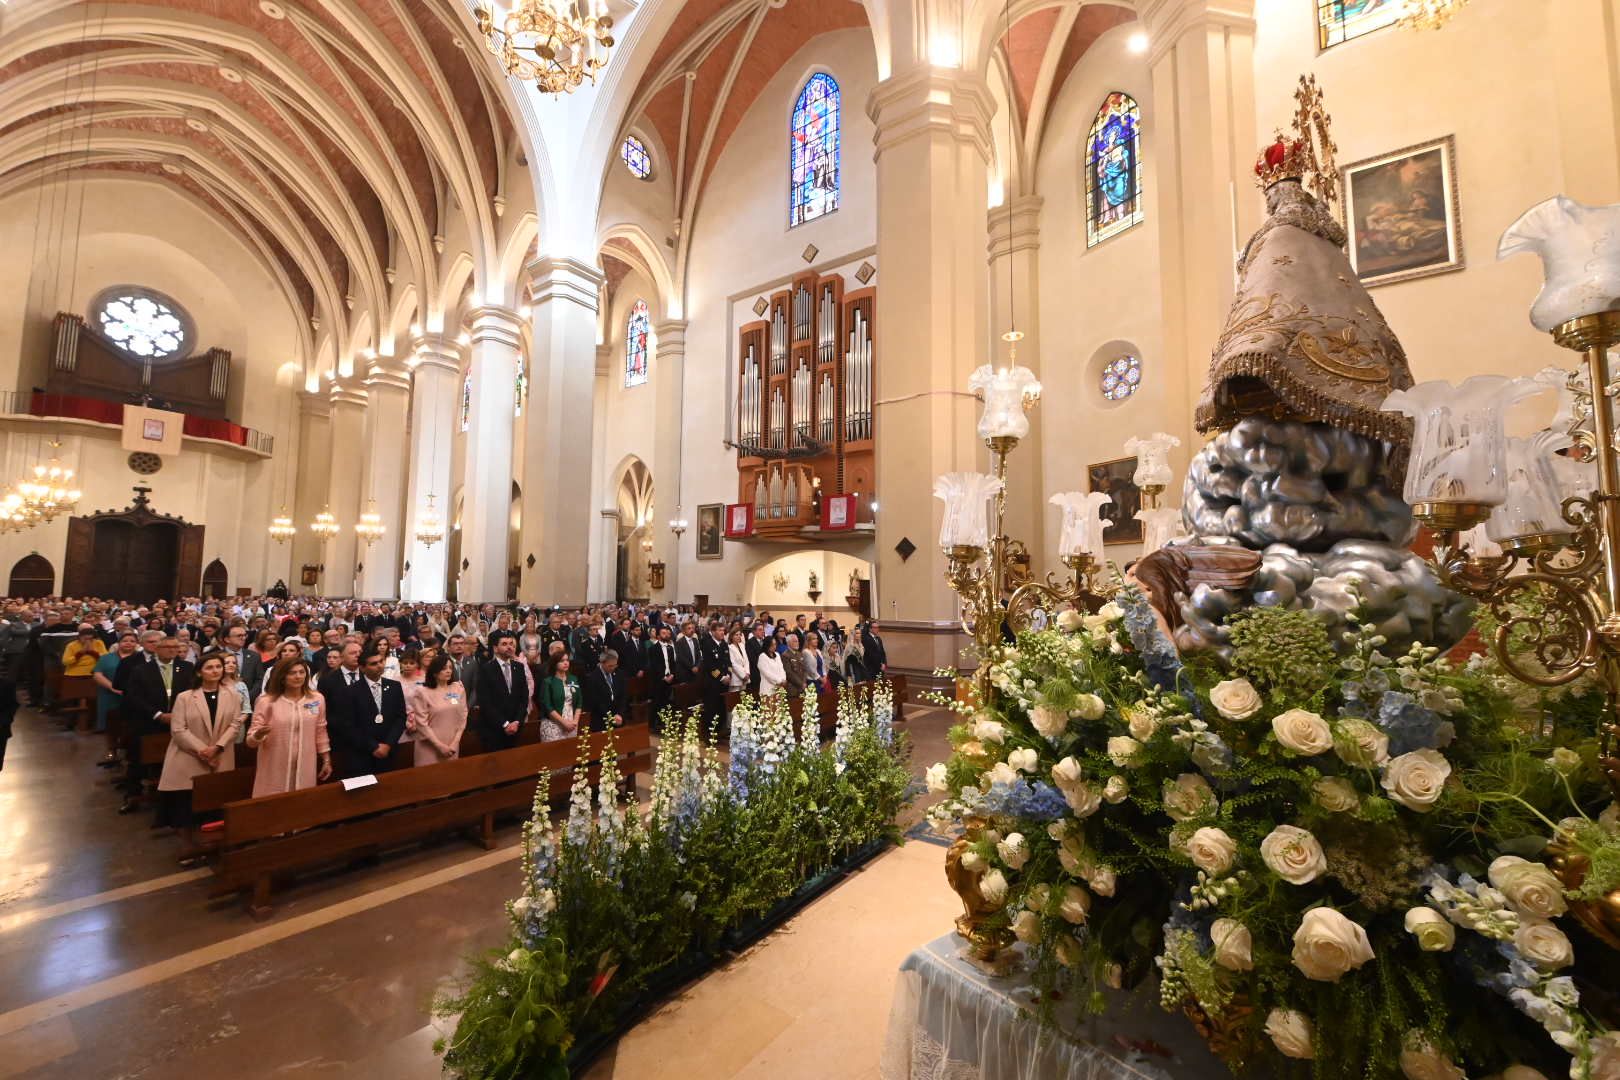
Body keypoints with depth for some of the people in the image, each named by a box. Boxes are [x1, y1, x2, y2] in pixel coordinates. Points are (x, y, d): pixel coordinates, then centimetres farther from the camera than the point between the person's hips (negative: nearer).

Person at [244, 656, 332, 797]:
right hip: (275, 770, -2)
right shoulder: (266, 700, -6)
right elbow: (251, 740, -5)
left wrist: (327, 760, 12)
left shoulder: (317, 699, 1)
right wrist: (258, 734, -27)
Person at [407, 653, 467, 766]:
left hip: (452, 746, 3)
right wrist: (440, 745, -11)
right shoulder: (422, 692, -8)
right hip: (430, 747, -3)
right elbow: (422, 723, -9)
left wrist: (455, 743, -5)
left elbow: (462, 717, 3)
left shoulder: (459, 689, 1)